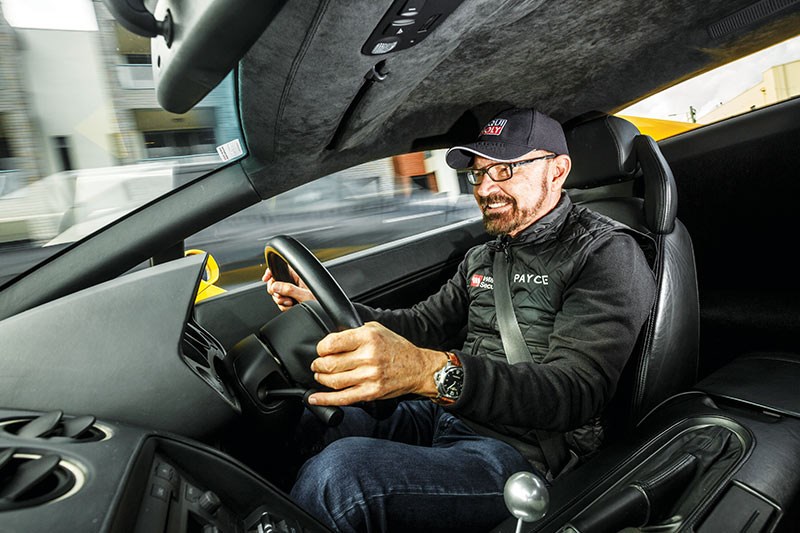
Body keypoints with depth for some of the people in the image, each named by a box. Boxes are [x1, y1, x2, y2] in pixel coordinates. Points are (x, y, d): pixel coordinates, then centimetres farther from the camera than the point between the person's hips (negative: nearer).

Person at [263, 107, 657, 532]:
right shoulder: (484, 258, 14)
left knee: (338, 471, -30)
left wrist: (433, 372, -40)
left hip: (519, 452, -7)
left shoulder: (606, 253, -10)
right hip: (438, 416, 8)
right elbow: (423, 324, 18)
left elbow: (573, 391, -23)